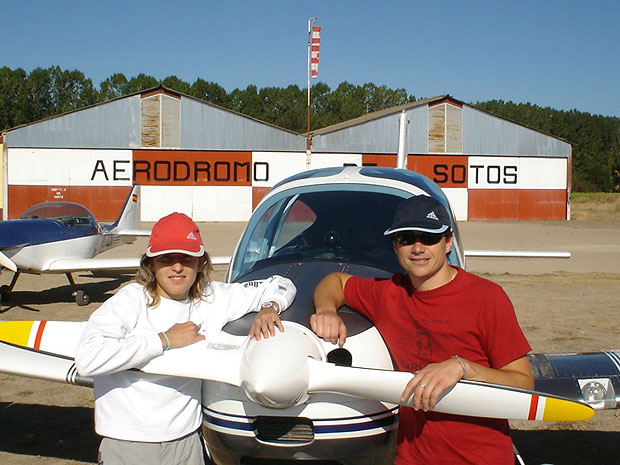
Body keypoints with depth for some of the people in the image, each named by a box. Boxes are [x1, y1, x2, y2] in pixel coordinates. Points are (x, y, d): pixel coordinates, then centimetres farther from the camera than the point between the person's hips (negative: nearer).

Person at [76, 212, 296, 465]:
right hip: (128, 443, -4)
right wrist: (165, 340, -23)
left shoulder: (213, 297, 1)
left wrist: (269, 307, -11)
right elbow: (87, 359, -28)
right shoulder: (131, 300, -12)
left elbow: (281, 285, 12)